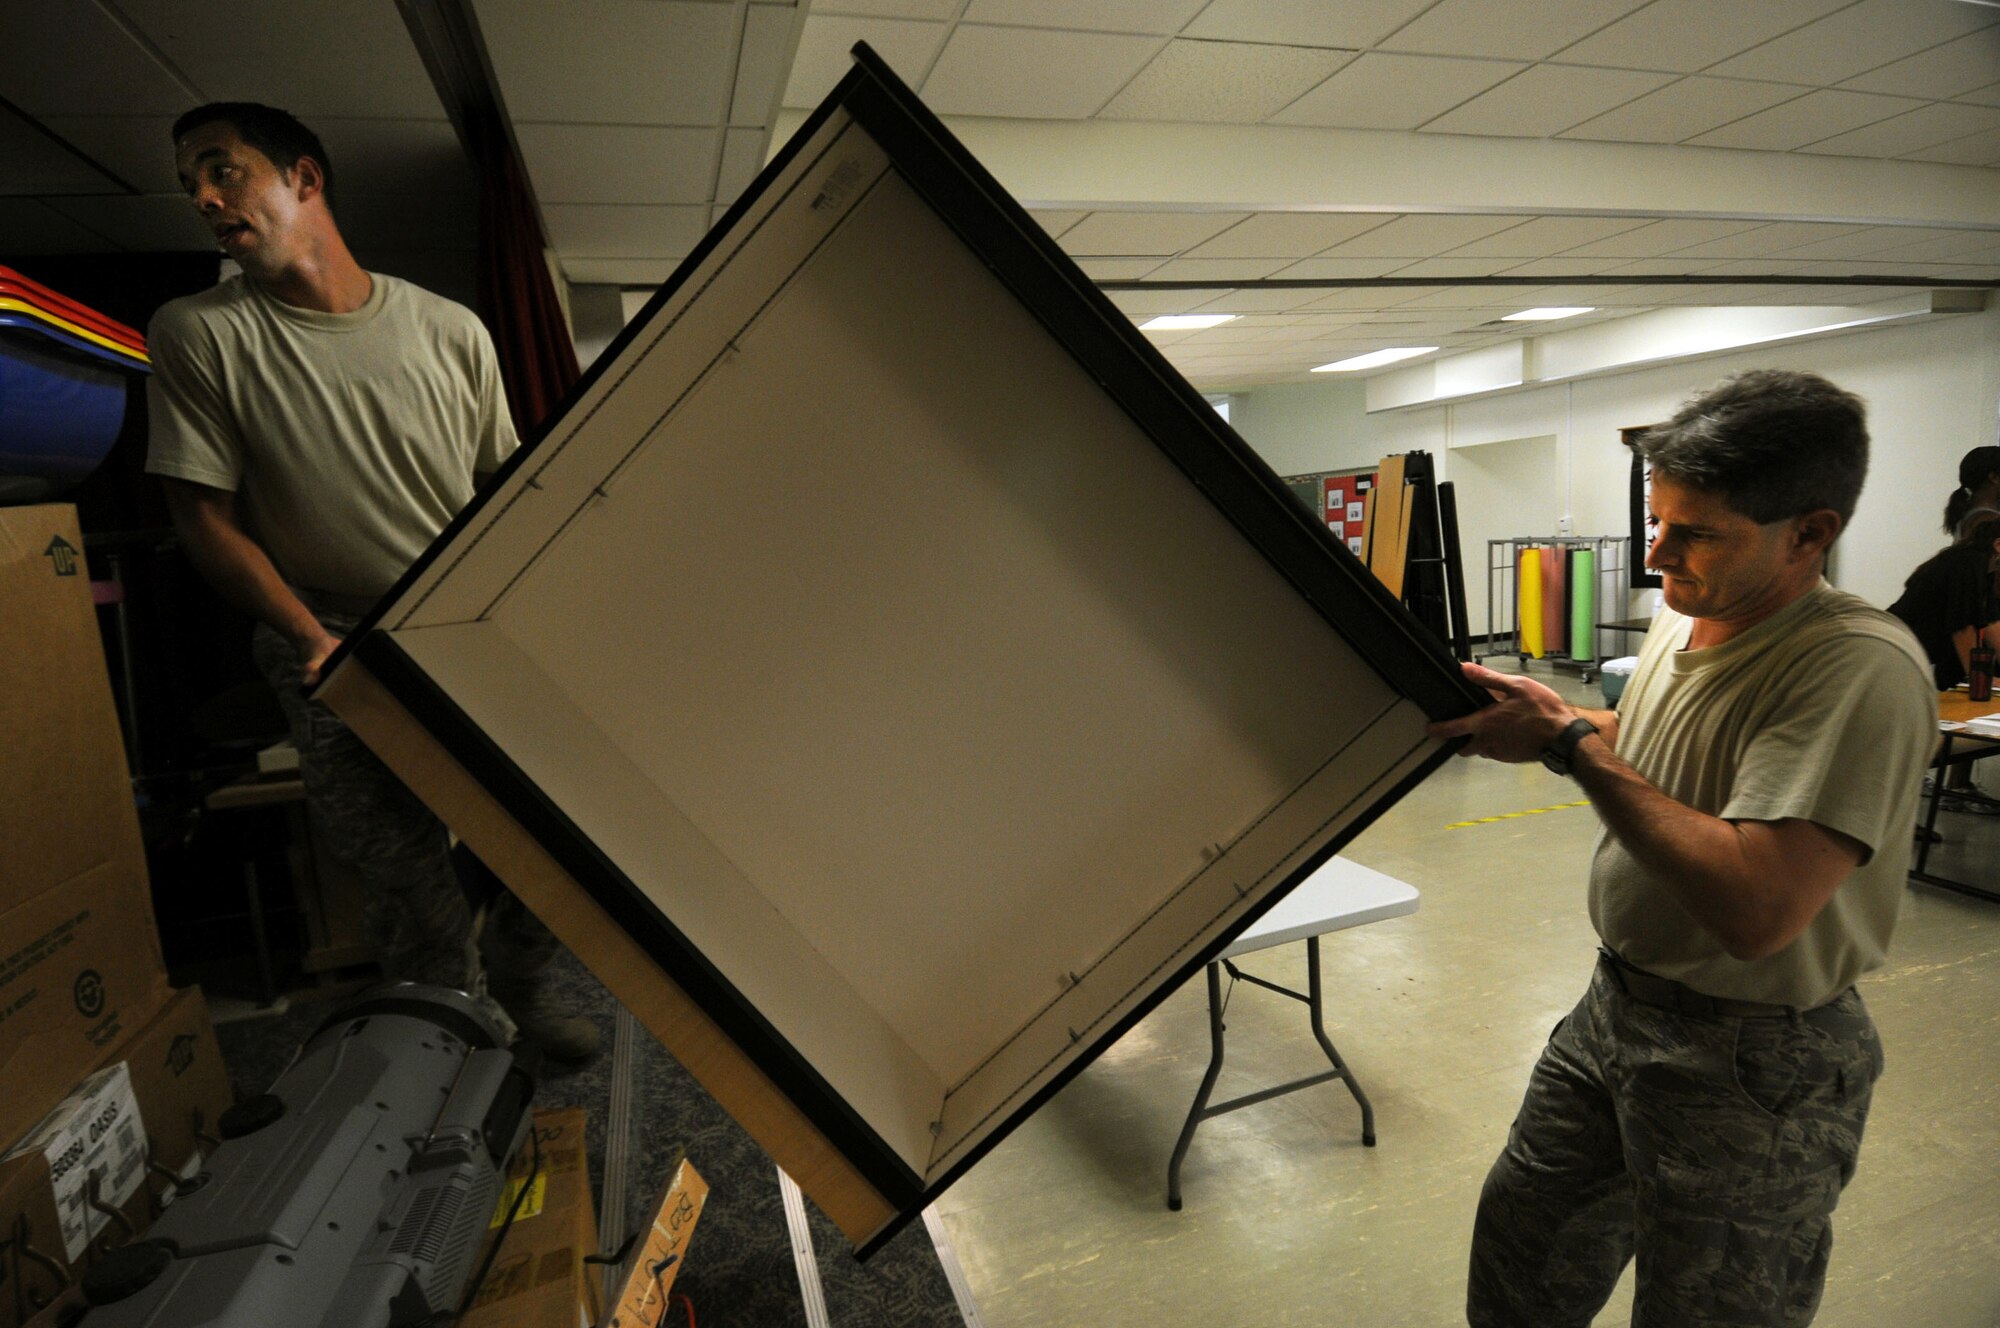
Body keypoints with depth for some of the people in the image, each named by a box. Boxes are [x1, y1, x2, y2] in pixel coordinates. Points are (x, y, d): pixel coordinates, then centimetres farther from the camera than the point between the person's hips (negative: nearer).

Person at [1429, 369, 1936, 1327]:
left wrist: (1570, 744, -28)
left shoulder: (1863, 670, -27)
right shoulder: (1679, 620, 0)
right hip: (1616, 1004, 8)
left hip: (1752, 1062, -7)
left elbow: (1753, 907, -36)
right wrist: (1543, 718, -2)